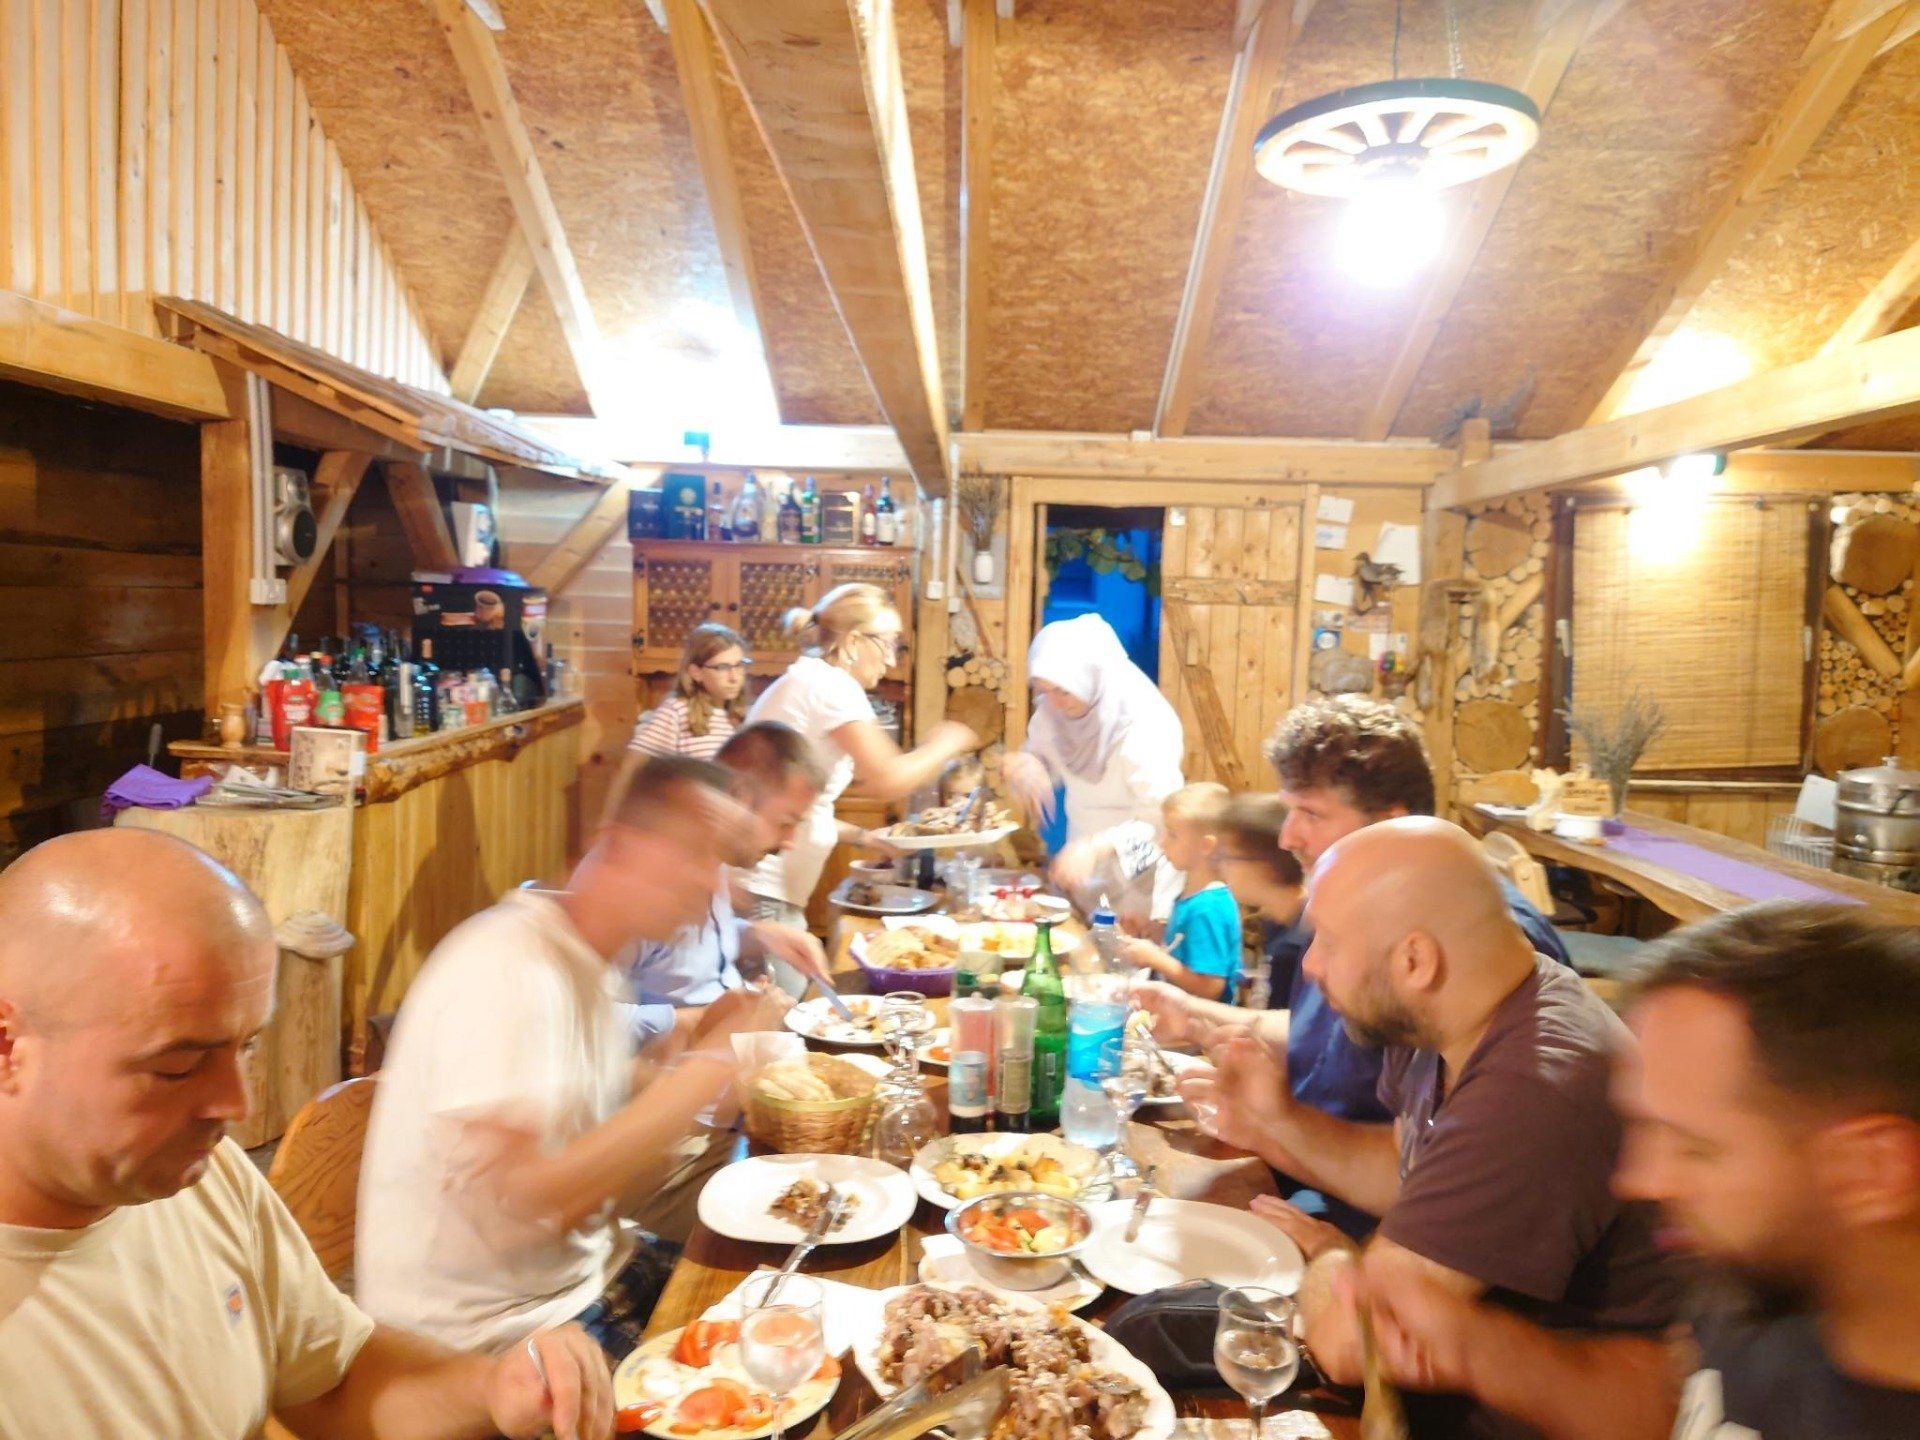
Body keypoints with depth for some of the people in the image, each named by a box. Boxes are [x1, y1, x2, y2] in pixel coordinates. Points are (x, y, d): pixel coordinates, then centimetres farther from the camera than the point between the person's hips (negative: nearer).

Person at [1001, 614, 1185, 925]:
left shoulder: (1146, 724, -26)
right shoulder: (1051, 712, -8)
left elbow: (1161, 821, -29)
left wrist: (1095, 847, -44)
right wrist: (1021, 765, -18)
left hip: (1141, 874, -6)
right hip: (1083, 866, 6)